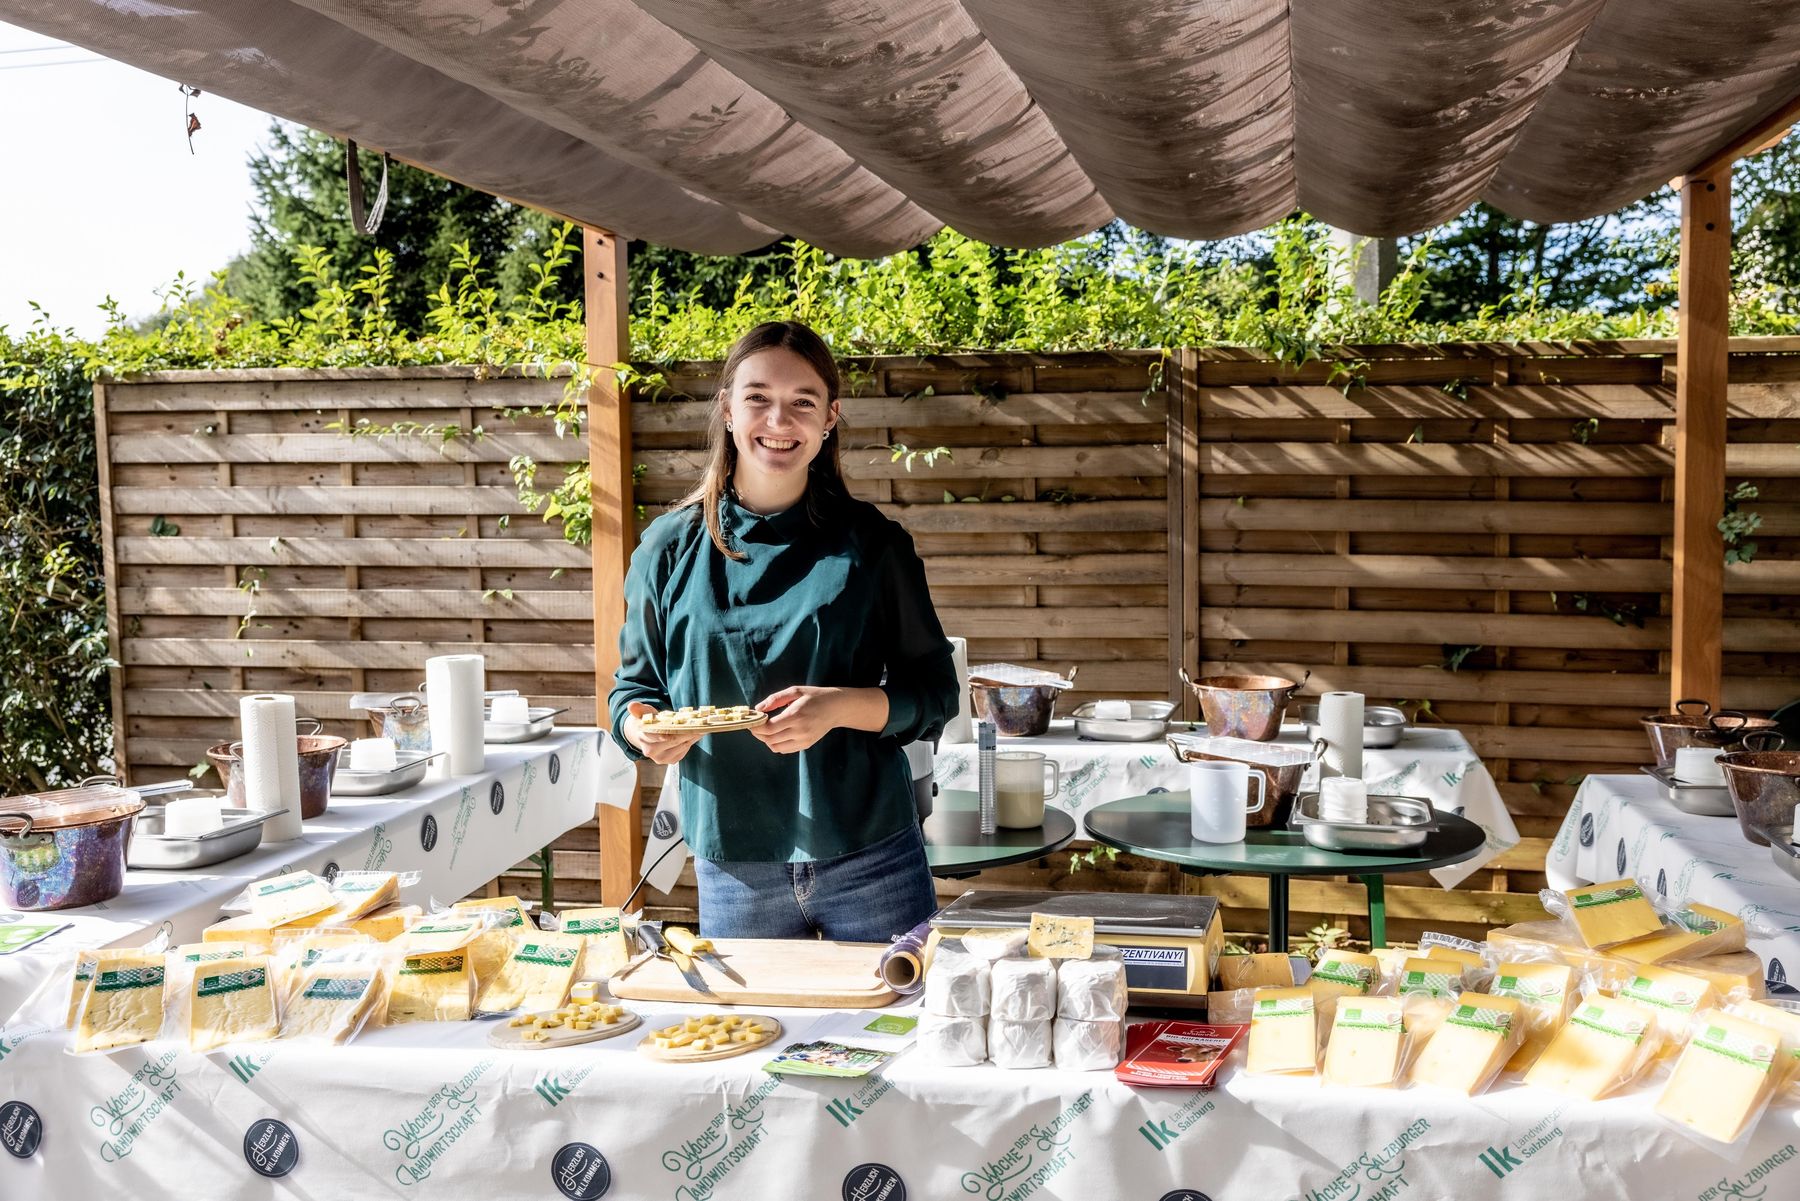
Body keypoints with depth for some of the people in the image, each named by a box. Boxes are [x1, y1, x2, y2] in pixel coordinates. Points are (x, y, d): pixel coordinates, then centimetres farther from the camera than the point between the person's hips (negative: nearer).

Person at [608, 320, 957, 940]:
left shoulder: (873, 545, -2)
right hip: (732, 869, 1)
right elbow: (634, 684, 9)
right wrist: (642, 726, -13)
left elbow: (935, 692, -1)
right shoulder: (670, 548, 2)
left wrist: (842, 707, -19)